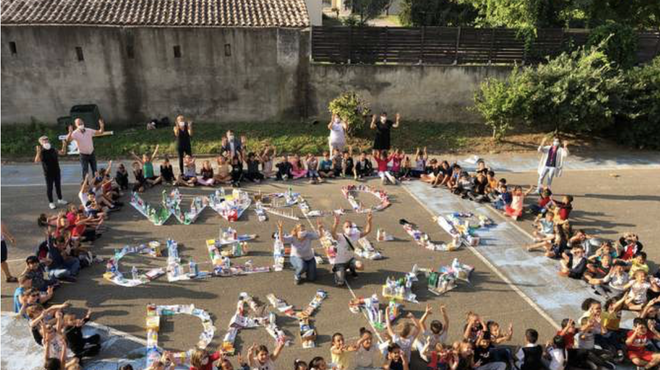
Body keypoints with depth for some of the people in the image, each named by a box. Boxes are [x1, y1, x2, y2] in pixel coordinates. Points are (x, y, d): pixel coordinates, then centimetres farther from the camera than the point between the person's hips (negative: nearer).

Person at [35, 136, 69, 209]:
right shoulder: (42, 152, -14)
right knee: (49, 188, 5)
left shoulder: (53, 150, 1)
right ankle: (51, 203, 16)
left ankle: (60, 199, 34)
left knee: (58, 186, 17)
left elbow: (62, 153, 12)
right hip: (48, 173, -5)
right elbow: (36, 161, -28)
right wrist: (38, 152, -40)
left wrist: (64, 146, -5)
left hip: (57, 172, 5)